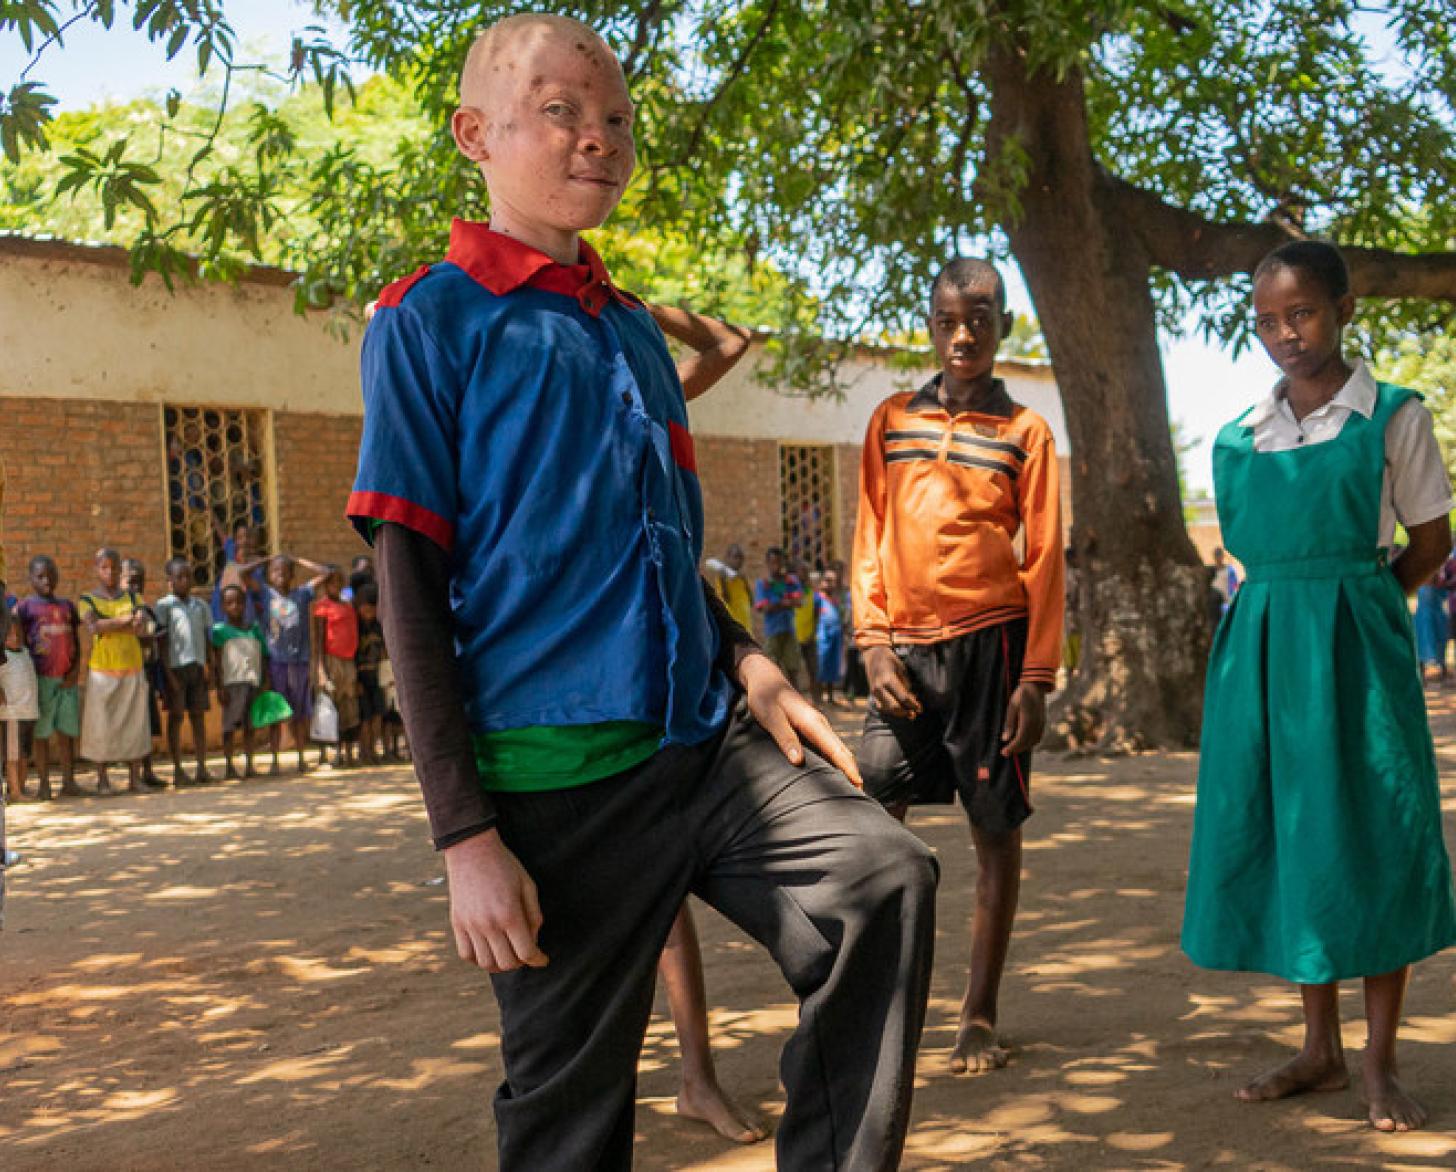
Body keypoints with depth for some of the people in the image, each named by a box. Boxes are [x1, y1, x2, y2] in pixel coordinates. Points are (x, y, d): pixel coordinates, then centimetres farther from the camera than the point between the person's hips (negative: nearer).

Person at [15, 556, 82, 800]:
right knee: (41, 733, 1)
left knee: (67, 731, 5)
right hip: (41, 677, -3)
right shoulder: (25, 606, 1)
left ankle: (69, 782, 9)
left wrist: (76, 670, 1)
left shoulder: (67, 606, 13)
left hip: (67, 679, 4)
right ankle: (44, 784, 6)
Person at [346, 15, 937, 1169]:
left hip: (708, 741, 6)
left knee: (885, 878, -13)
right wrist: (465, 834, -13)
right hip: (559, 774, -5)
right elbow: (409, 587, -8)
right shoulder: (431, 319, -4)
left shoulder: (636, 327, 15)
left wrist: (747, 662, 4)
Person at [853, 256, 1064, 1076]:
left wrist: (1036, 678, -4)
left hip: (990, 644, -2)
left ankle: (981, 1015, 13)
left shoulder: (1025, 433, 2)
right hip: (905, 646, 2)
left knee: (996, 826, 3)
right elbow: (870, 540, 8)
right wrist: (875, 645, -2)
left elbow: (1045, 562, 1)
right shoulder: (892, 421, 9)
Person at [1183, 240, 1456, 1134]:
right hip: (1262, 653, 4)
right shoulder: (1242, 438, 9)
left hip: (1356, 650, -4)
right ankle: (1321, 1050, 20)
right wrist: (1286, 612, 7)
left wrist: (1347, 605, -2)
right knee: (1286, 835, 7)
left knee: (1371, 835, -2)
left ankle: (1382, 1062, 10)